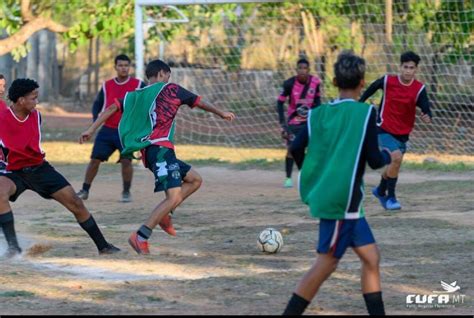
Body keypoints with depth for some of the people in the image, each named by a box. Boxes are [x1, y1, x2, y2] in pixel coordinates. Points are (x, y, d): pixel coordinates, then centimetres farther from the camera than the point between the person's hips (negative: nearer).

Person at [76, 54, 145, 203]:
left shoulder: (138, 85, -2)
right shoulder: (107, 86, 8)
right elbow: (97, 104, 16)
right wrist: (96, 120, -1)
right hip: (107, 129, 3)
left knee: (126, 160, -13)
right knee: (95, 159, 0)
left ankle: (126, 192, 6)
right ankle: (84, 190, 11)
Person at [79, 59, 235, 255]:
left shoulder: (135, 95, 20)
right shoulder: (170, 89, 6)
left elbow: (112, 108, 8)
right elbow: (200, 103, 16)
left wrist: (92, 129, 7)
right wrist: (221, 113, 30)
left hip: (147, 151, 8)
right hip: (160, 148, -8)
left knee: (195, 180, 18)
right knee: (174, 197, -16)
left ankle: (164, 214, 7)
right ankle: (140, 237, -23)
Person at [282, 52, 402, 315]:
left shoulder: (319, 113, 5)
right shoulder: (366, 113, -10)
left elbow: (296, 149, 0)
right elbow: (374, 160, -12)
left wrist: (312, 174, 19)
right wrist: (391, 156, 10)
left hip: (327, 195, 7)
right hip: (342, 201, -7)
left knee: (370, 256, 12)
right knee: (326, 263, -3)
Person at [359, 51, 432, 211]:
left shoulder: (419, 89, -12)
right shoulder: (388, 81, -14)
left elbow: (426, 108, -21)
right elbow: (372, 87, 5)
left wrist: (427, 117, -44)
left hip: (403, 132, 4)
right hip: (385, 129, -3)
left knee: (393, 164, 16)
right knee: (396, 159, -21)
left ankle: (381, 191, 44)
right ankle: (391, 197, -7)